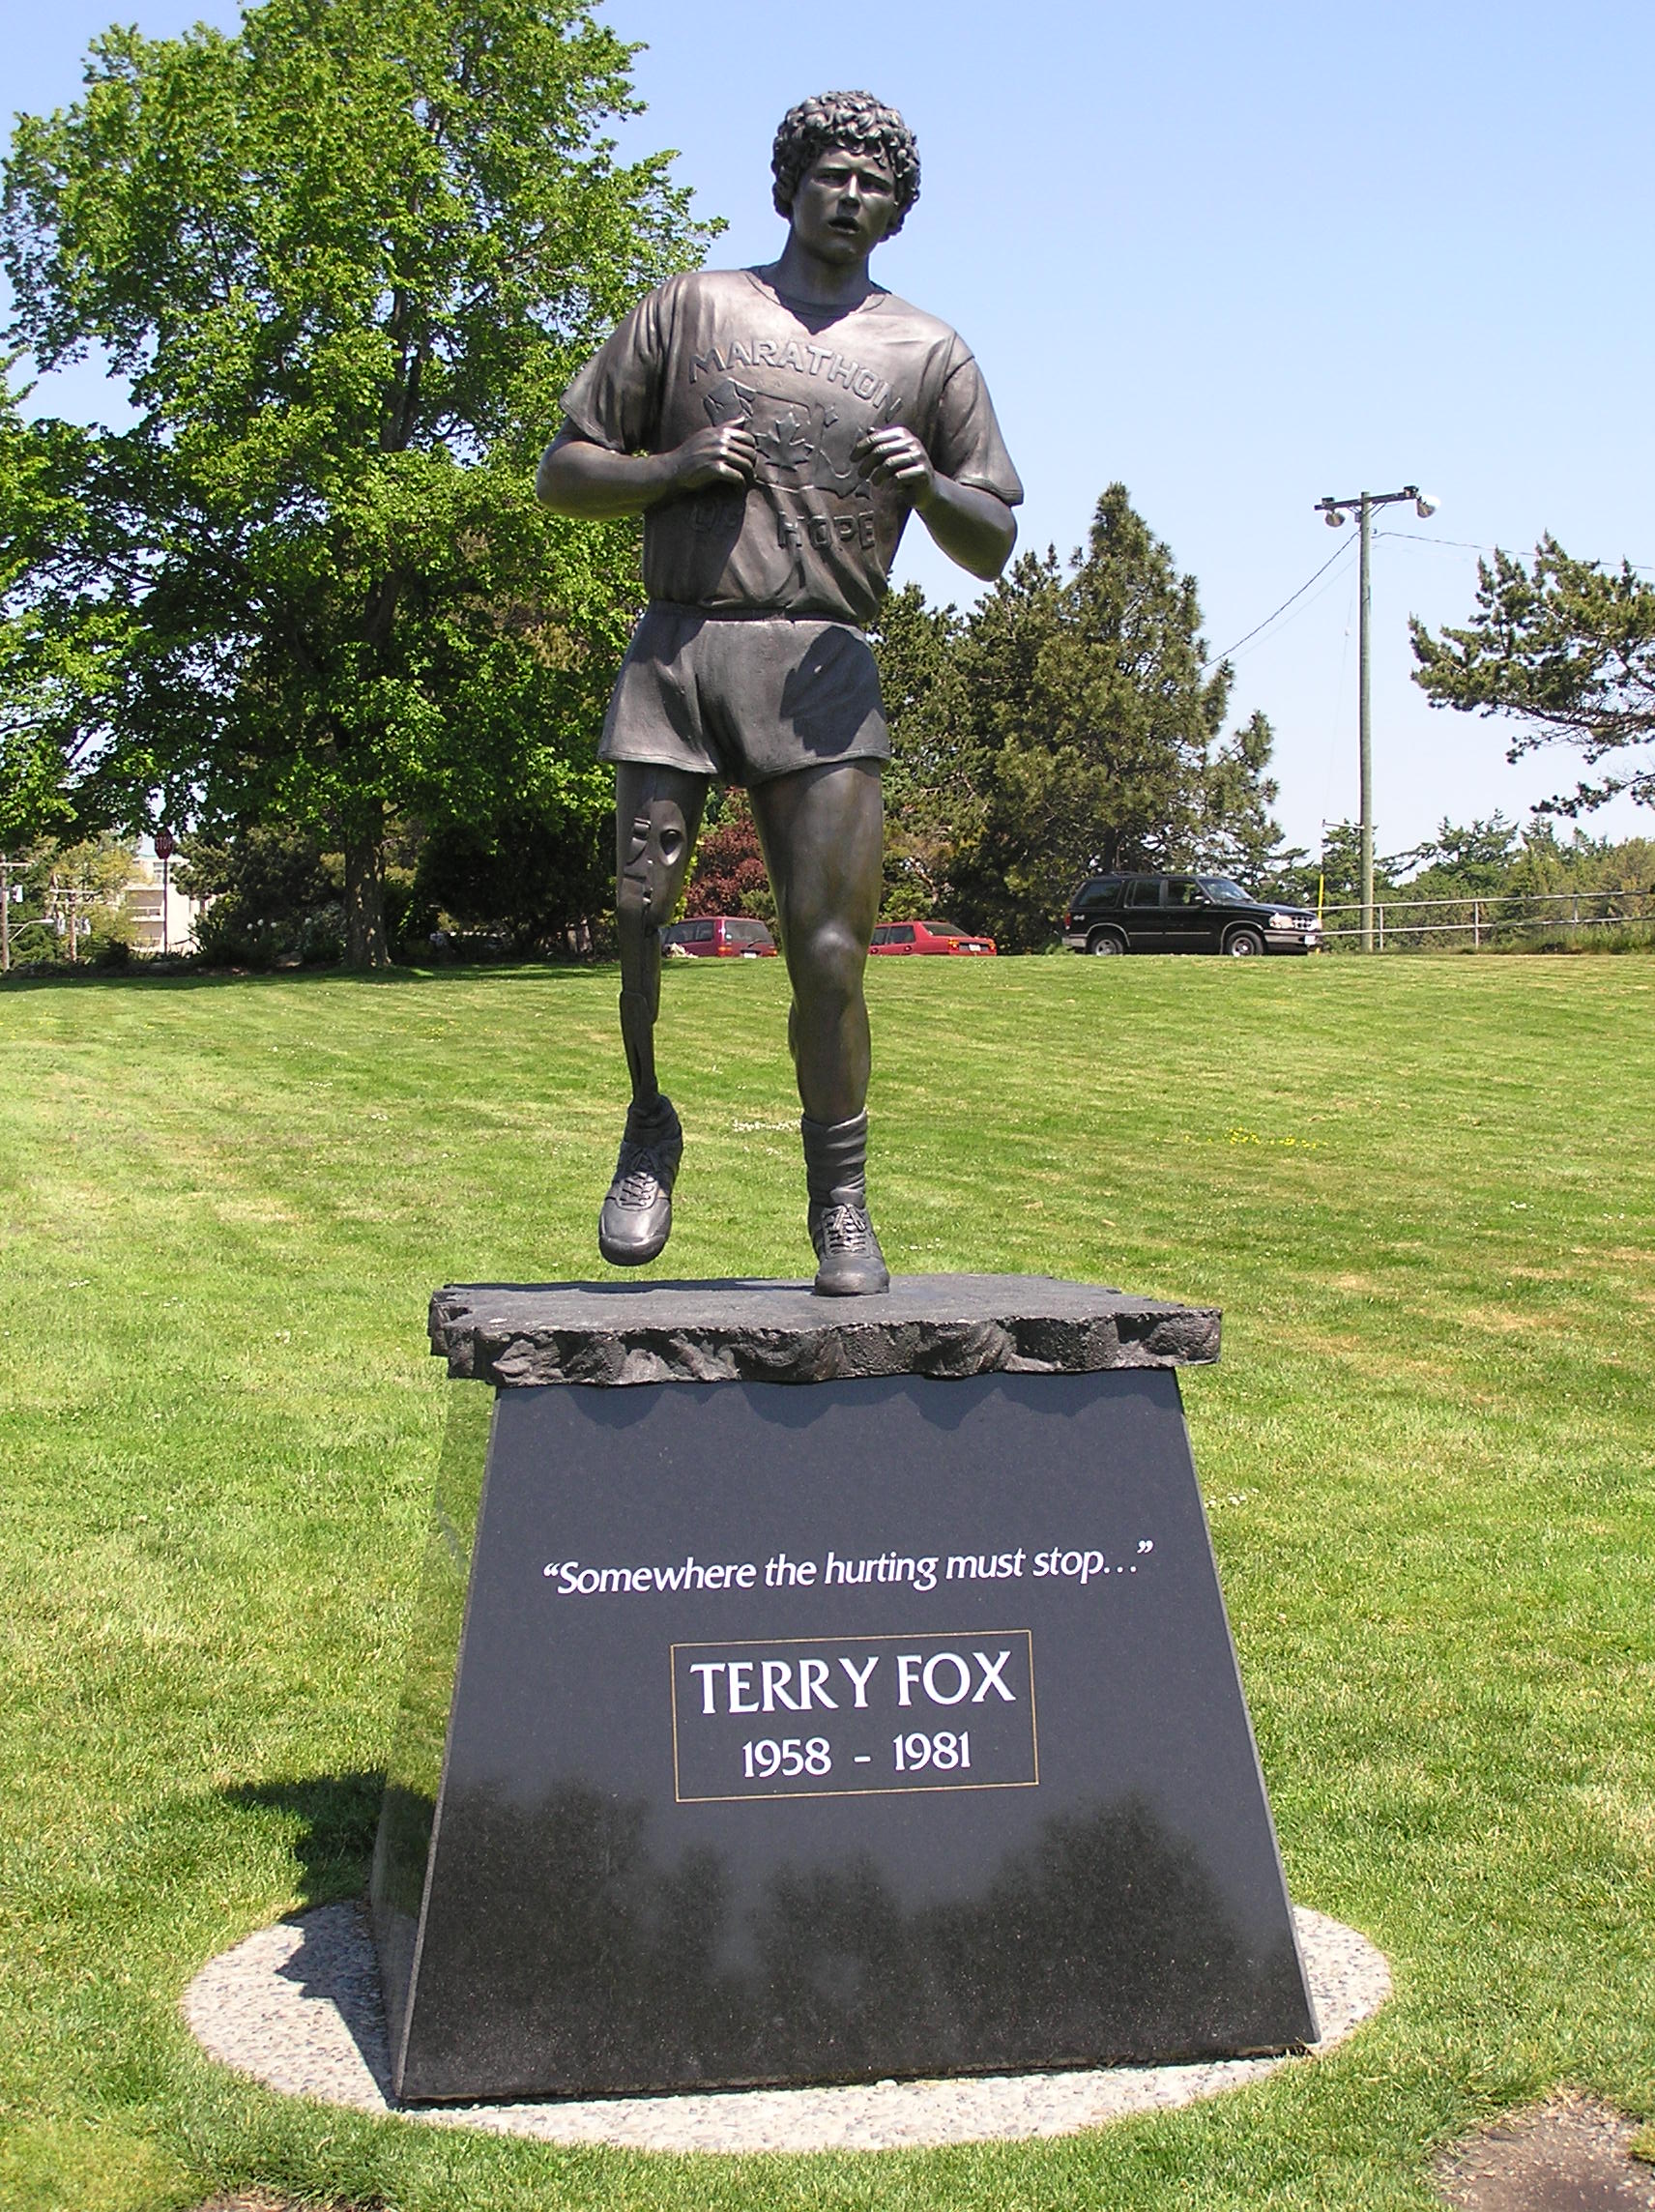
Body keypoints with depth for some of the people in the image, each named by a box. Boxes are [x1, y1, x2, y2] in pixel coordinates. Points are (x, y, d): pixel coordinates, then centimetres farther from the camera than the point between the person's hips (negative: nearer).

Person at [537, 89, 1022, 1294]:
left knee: (829, 950, -9)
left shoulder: (927, 353, 16)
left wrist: (928, 485, -8)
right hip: (675, 651, 1)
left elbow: (994, 547, 14)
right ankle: (650, 1135, 22)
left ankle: (842, 1206, 3)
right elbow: (562, 473, 14)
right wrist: (675, 466, -5)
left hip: (821, 668, -1)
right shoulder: (690, 310, 15)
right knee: (631, 924, -3)